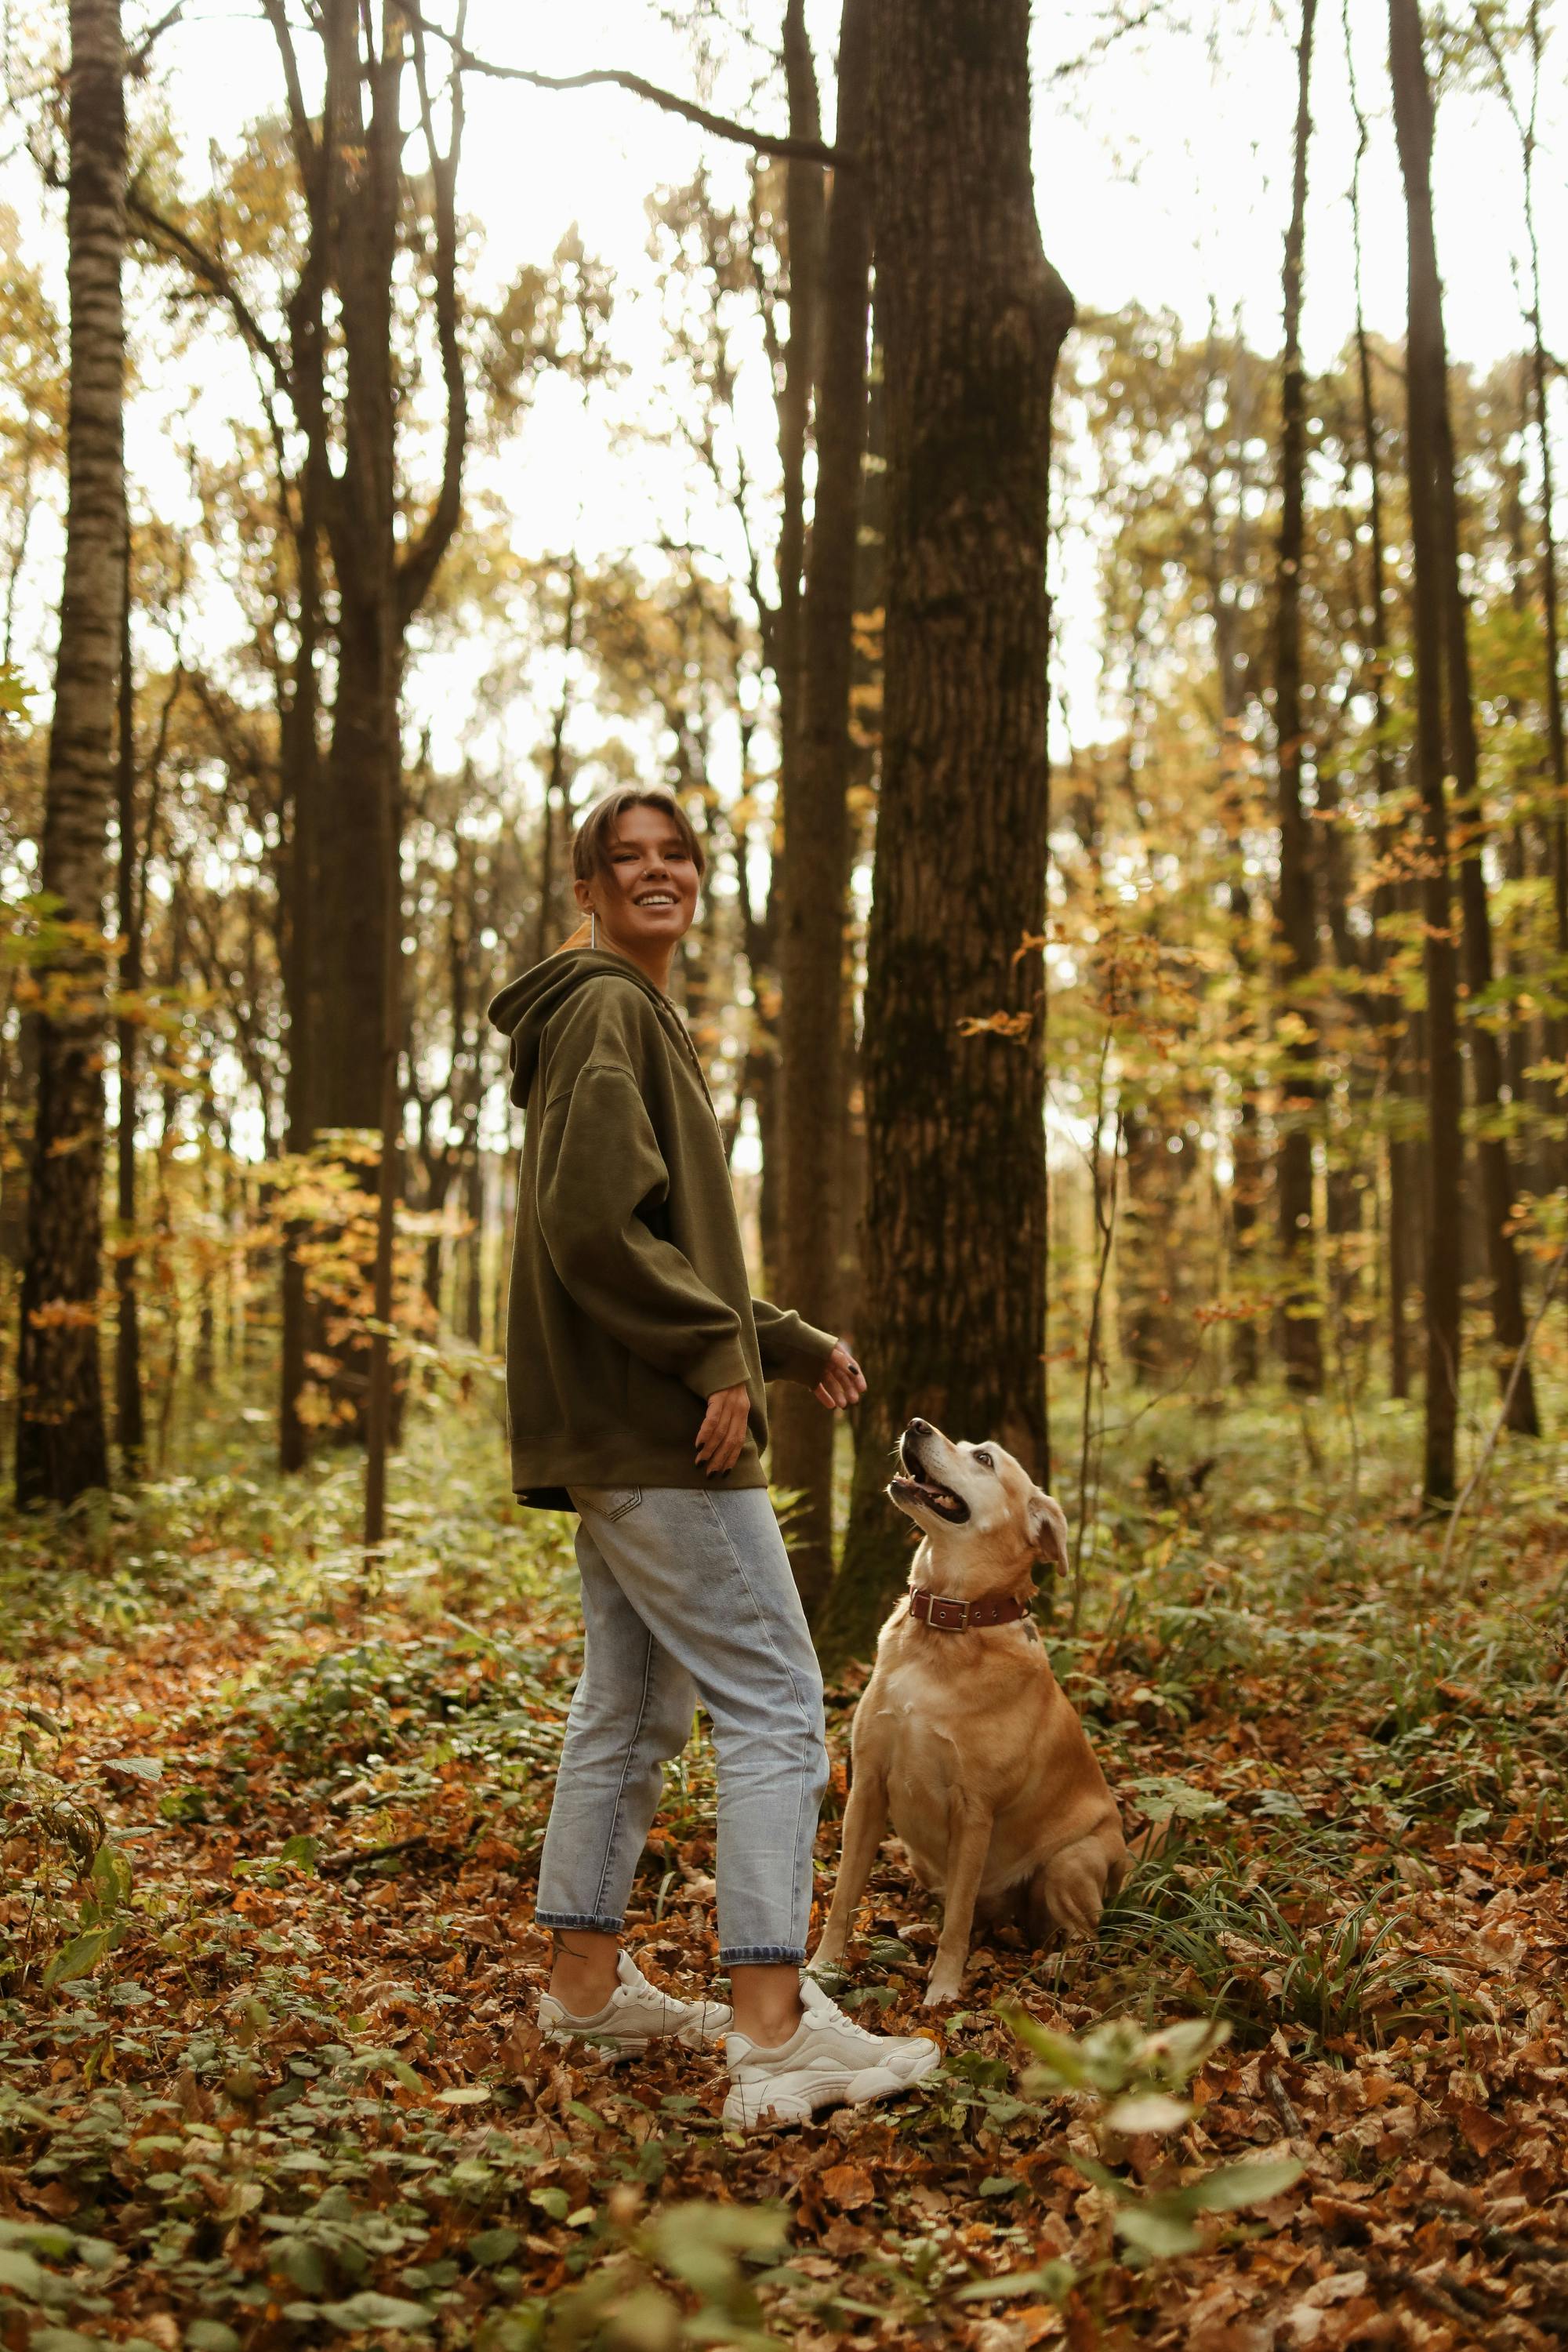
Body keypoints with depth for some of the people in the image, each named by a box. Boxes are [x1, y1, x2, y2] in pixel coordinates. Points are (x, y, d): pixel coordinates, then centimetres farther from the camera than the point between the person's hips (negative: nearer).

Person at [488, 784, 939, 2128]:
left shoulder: (643, 1021, 22)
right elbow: (592, 1223, -21)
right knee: (776, 1706, -11)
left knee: (632, 1710, 16)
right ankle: (774, 2031, -12)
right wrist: (717, 1356, -17)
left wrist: (795, 1345, 22)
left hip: (623, 1432, 11)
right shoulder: (606, 1012, -9)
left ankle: (589, 1984, 25)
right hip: (656, 1428, -11)